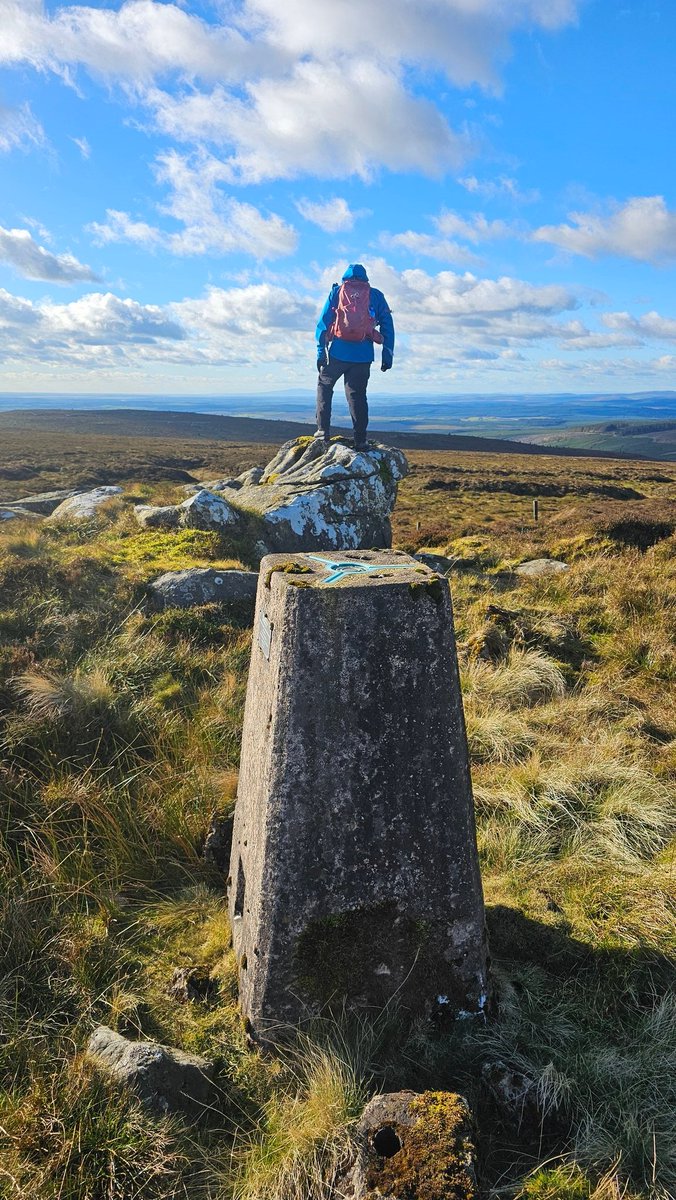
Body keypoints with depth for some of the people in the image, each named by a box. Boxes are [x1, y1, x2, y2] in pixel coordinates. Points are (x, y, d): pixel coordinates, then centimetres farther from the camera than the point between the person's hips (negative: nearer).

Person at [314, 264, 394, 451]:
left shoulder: (336, 291, 12)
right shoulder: (376, 295, 14)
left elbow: (323, 322, 5)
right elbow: (387, 326, 9)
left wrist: (320, 351, 4)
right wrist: (387, 355, 10)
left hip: (338, 352, -1)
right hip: (363, 355, 1)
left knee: (324, 386, 16)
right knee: (357, 394, 6)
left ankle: (323, 432, 5)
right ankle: (360, 441, 0)